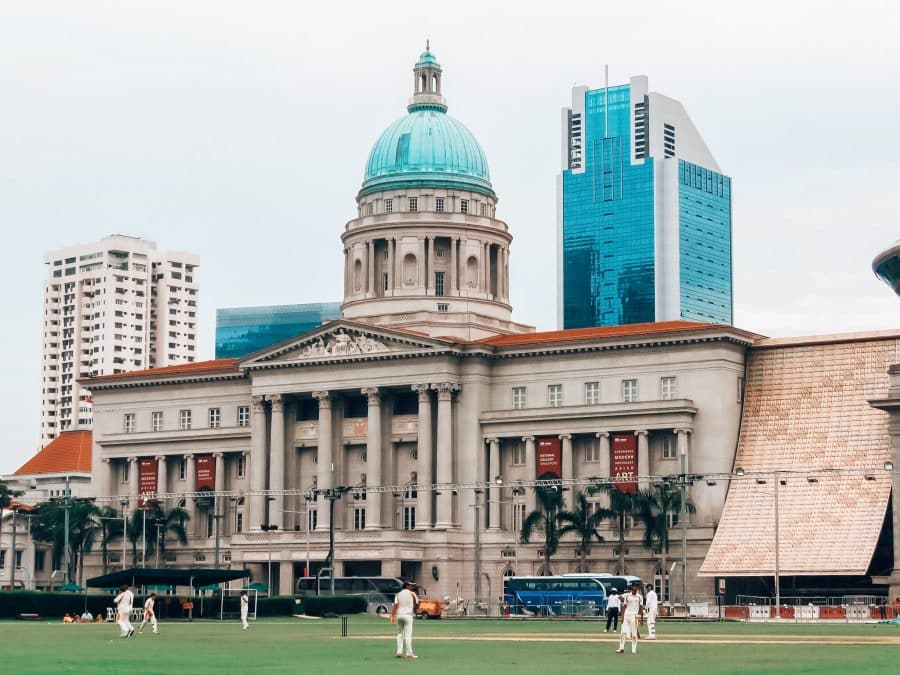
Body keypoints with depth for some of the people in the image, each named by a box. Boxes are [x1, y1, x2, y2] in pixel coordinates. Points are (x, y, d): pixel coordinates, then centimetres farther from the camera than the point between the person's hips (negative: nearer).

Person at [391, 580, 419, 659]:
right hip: (408, 615, -4)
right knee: (408, 634, -6)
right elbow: (417, 604, 1)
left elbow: (395, 605, -1)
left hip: (399, 615, 4)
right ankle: (409, 653, -9)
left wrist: (392, 616, -4)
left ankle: (399, 652, 8)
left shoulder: (398, 594, 9)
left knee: (400, 634, 12)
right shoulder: (412, 594, 1)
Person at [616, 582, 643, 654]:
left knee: (634, 633, -1)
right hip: (626, 615, 1)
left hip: (634, 616, -1)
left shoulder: (639, 597, 5)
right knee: (623, 632, -5)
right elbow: (624, 607, 8)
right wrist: (622, 616, 0)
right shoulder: (627, 596, 8)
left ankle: (634, 649, 5)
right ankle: (621, 648, -3)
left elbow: (641, 608, 7)